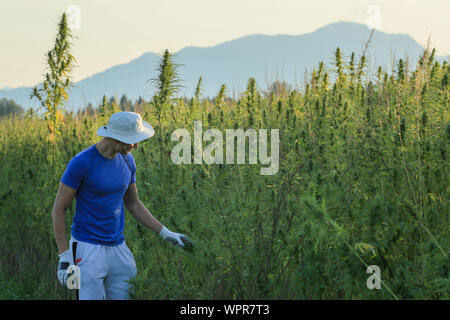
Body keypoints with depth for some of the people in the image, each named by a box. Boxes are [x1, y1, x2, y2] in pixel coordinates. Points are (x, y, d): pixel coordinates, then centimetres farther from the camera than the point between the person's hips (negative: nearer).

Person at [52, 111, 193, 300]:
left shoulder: (127, 160, 6)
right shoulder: (80, 163, -14)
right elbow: (59, 209, -9)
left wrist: (165, 233, 14)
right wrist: (64, 256, -13)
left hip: (118, 249, 6)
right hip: (87, 249, -6)